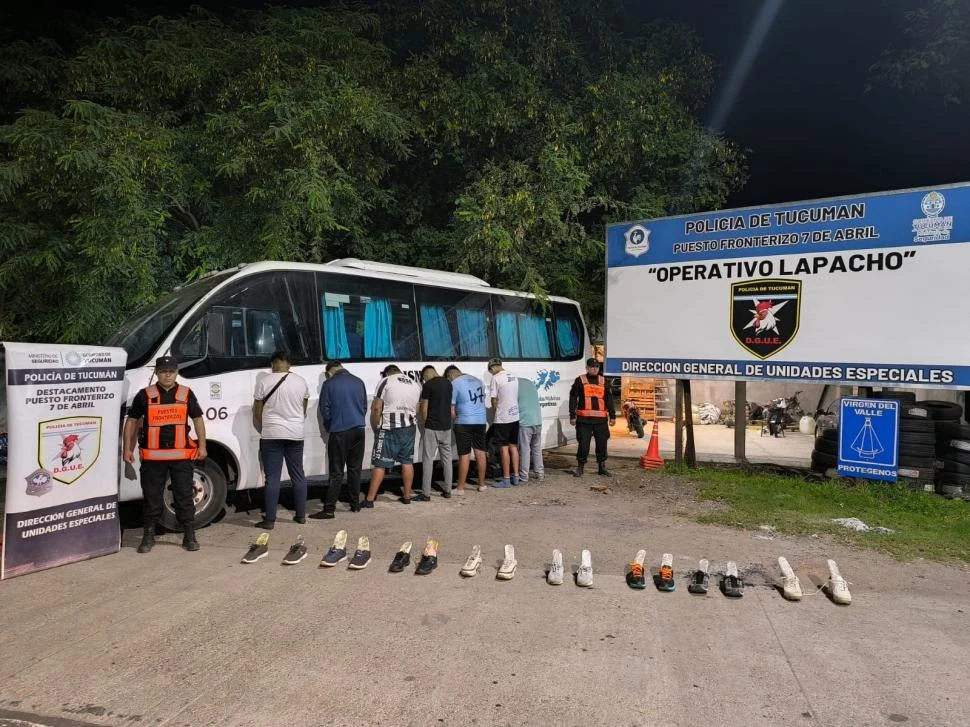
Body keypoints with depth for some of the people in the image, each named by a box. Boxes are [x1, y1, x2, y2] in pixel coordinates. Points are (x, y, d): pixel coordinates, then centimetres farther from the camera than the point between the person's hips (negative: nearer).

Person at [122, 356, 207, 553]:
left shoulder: (186, 394, 6)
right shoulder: (145, 395, 3)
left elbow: (198, 419, 10)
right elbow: (131, 421, 8)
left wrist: (202, 446, 4)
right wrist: (127, 448, 3)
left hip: (182, 455, 0)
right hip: (152, 456, 0)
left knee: (184, 496, 4)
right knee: (151, 497, 8)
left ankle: (189, 536, 13)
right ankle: (148, 536, 22)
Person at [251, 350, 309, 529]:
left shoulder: (264, 382, -6)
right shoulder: (301, 381, 2)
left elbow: (257, 413, 0)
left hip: (272, 434, -3)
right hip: (296, 434, 3)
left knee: (272, 477, 1)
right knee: (298, 475, 12)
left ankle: (269, 520, 3)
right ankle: (301, 515, 19)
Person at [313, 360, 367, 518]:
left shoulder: (329, 384, -5)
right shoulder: (359, 382, 9)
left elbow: (325, 410, -2)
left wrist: (329, 428, 13)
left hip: (339, 433, -4)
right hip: (358, 430, 4)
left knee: (336, 472, -3)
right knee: (355, 469, 12)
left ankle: (329, 509, -2)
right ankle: (355, 504, 18)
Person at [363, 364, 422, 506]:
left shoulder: (386, 381, -4)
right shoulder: (415, 384, 13)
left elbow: (376, 408, -9)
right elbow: (417, 411, 15)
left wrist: (375, 428, -1)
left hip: (389, 430, -5)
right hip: (409, 429, 5)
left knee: (379, 464, -2)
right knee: (407, 462, 14)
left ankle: (369, 500, -1)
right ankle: (407, 496, 20)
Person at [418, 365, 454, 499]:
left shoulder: (428, 385, -10)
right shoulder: (448, 383, 7)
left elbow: (424, 409, -7)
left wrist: (424, 422, 7)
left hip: (432, 427, -6)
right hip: (446, 427, 6)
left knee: (428, 459, -1)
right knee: (447, 458, 12)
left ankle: (426, 493, 1)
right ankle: (448, 490, 17)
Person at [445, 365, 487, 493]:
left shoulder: (454, 384, -5)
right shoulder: (476, 380, 14)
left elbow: (452, 411, -6)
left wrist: (455, 420, 13)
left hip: (464, 422, -6)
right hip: (481, 421, 6)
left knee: (464, 455, -2)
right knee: (480, 452, 12)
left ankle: (460, 488, 5)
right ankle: (482, 484, 20)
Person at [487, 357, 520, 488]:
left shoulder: (496, 378, -13)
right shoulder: (514, 376, 8)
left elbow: (494, 400, -11)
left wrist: (495, 413, 7)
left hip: (502, 418, -7)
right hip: (515, 416, 7)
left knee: (504, 448, 0)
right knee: (513, 446, 14)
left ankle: (506, 479, 5)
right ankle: (515, 477, 19)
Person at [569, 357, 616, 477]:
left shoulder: (603, 381, 13)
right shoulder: (580, 381, 2)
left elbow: (609, 399, 15)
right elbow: (573, 399, 1)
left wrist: (612, 416, 11)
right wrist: (572, 416, -3)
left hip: (601, 419, 3)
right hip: (584, 419, -3)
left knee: (602, 443, 7)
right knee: (583, 444, -2)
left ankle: (602, 467, 20)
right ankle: (580, 467, 12)